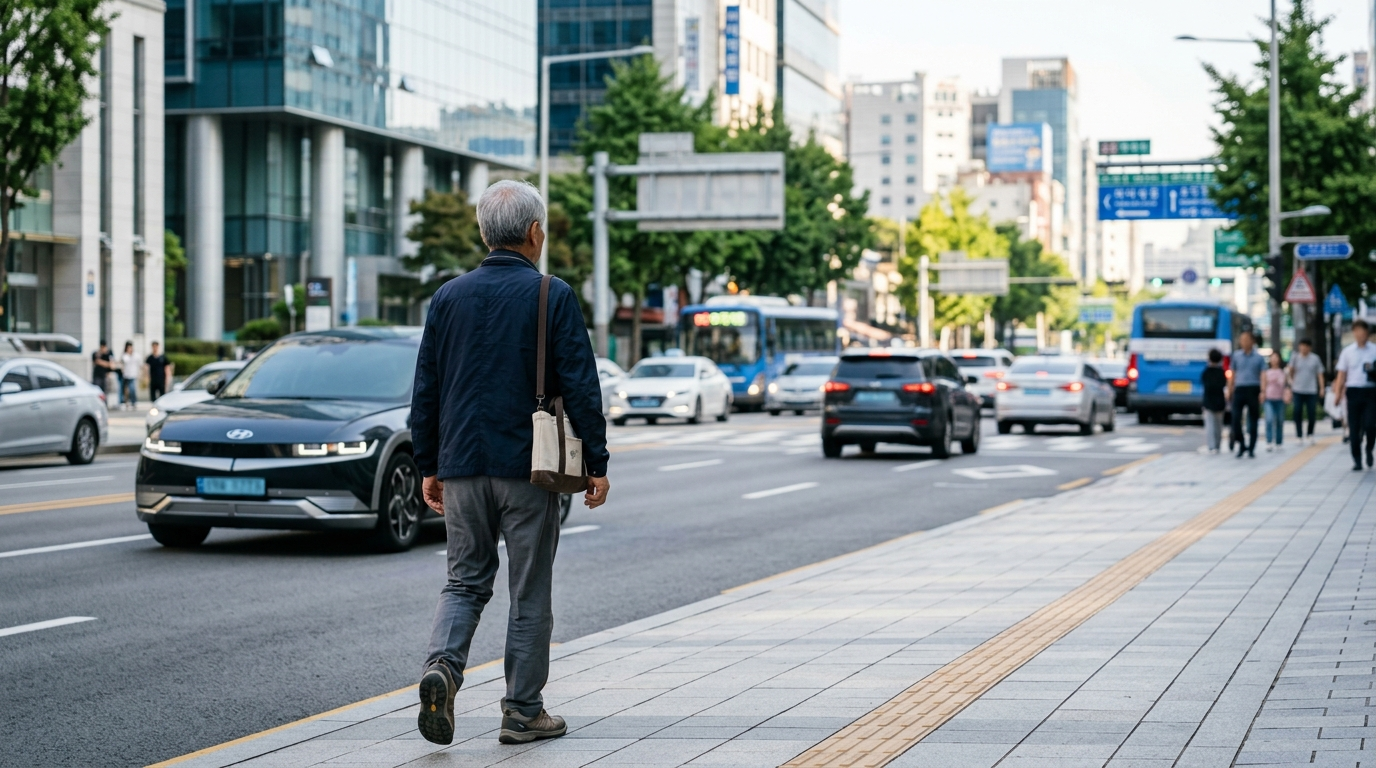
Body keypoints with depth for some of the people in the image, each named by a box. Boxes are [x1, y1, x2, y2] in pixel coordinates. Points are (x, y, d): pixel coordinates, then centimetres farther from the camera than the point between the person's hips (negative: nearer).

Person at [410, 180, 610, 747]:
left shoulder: (450, 296, 6)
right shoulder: (552, 296, -5)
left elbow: (424, 390, 8)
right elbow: (581, 387, -8)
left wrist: (428, 466, 16)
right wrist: (596, 463, -1)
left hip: (461, 466, 3)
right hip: (528, 466, -3)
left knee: (465, 581, 13)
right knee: (530, 594, 6)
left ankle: (442, 665, -12)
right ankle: (523, 712, 10)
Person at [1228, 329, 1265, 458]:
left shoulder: (1258, 358, 4)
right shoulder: (1236, 355, 9)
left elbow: (1263, 375, -4)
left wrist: (1263, 391, -17)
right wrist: (1230, 390, 10)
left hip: (1253, 390, -1)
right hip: (1239, 389, 1)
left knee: (1253, 420, 4)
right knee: (1235, 418, -9)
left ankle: (1251, 449, 11)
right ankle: (1242, 445, 9)